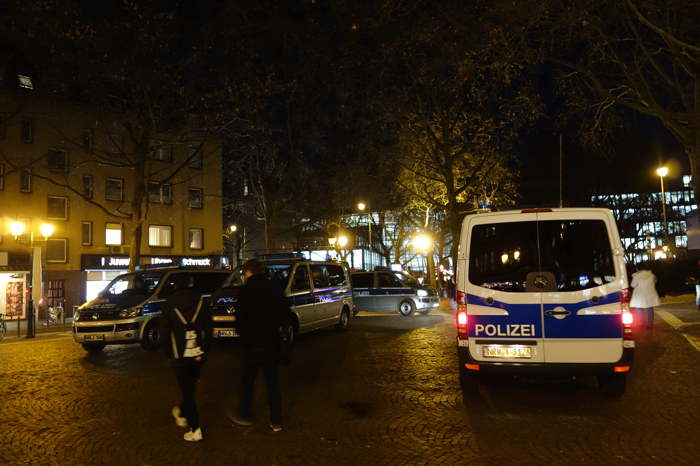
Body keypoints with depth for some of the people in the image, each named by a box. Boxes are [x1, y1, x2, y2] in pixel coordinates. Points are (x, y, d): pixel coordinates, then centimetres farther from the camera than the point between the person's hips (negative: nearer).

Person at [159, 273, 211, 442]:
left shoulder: (169, 305, -5)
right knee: (190, 388, 21)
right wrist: (204, 350, 4)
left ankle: (195, 429, 3)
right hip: (197, 355, 3)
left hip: (179, 357, -2)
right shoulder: (201, 302, -1)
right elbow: (208, 329, -3)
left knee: (187, 391, 4)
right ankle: (181, 413, 42)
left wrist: (169, 354, 7)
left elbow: (164, 333, -3)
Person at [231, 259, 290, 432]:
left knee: (247, 381, 14)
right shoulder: (275, 288, 0)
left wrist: (243, 333, 3)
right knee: (272, 382, 12)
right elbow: (285, 312, 3)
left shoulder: (247, 289, -15)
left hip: (251, 343, -4)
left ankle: (244, 416, 27)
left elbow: (240, 316, -15)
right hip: (271, 342, 4)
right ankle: (276, 421, 16)